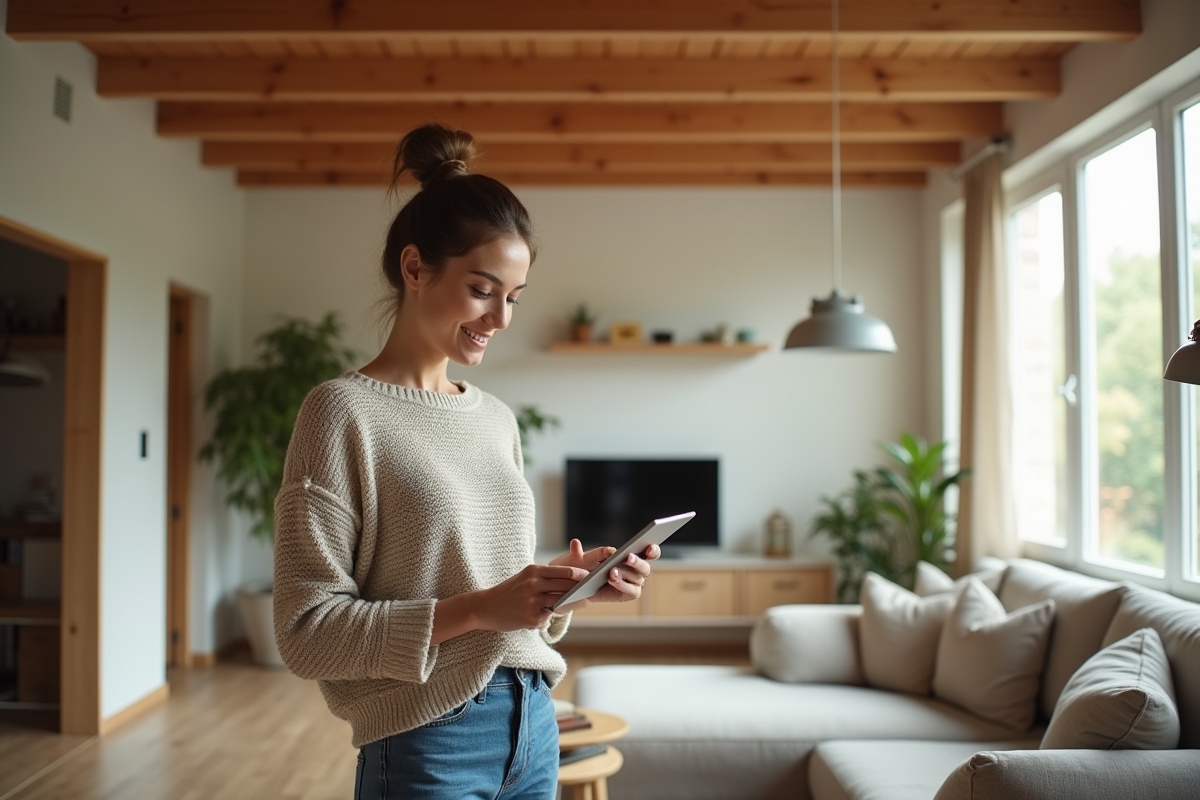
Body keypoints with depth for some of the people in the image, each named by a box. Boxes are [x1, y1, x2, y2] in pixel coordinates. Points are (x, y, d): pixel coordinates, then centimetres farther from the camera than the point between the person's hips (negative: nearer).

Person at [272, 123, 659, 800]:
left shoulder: (497, 419, 7)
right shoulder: (345, 411, -11)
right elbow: (307, 630, -15)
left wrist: (574, 584, -5)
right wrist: (476, 609, -23)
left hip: (534, 727, 6)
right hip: (429, 745, -6)